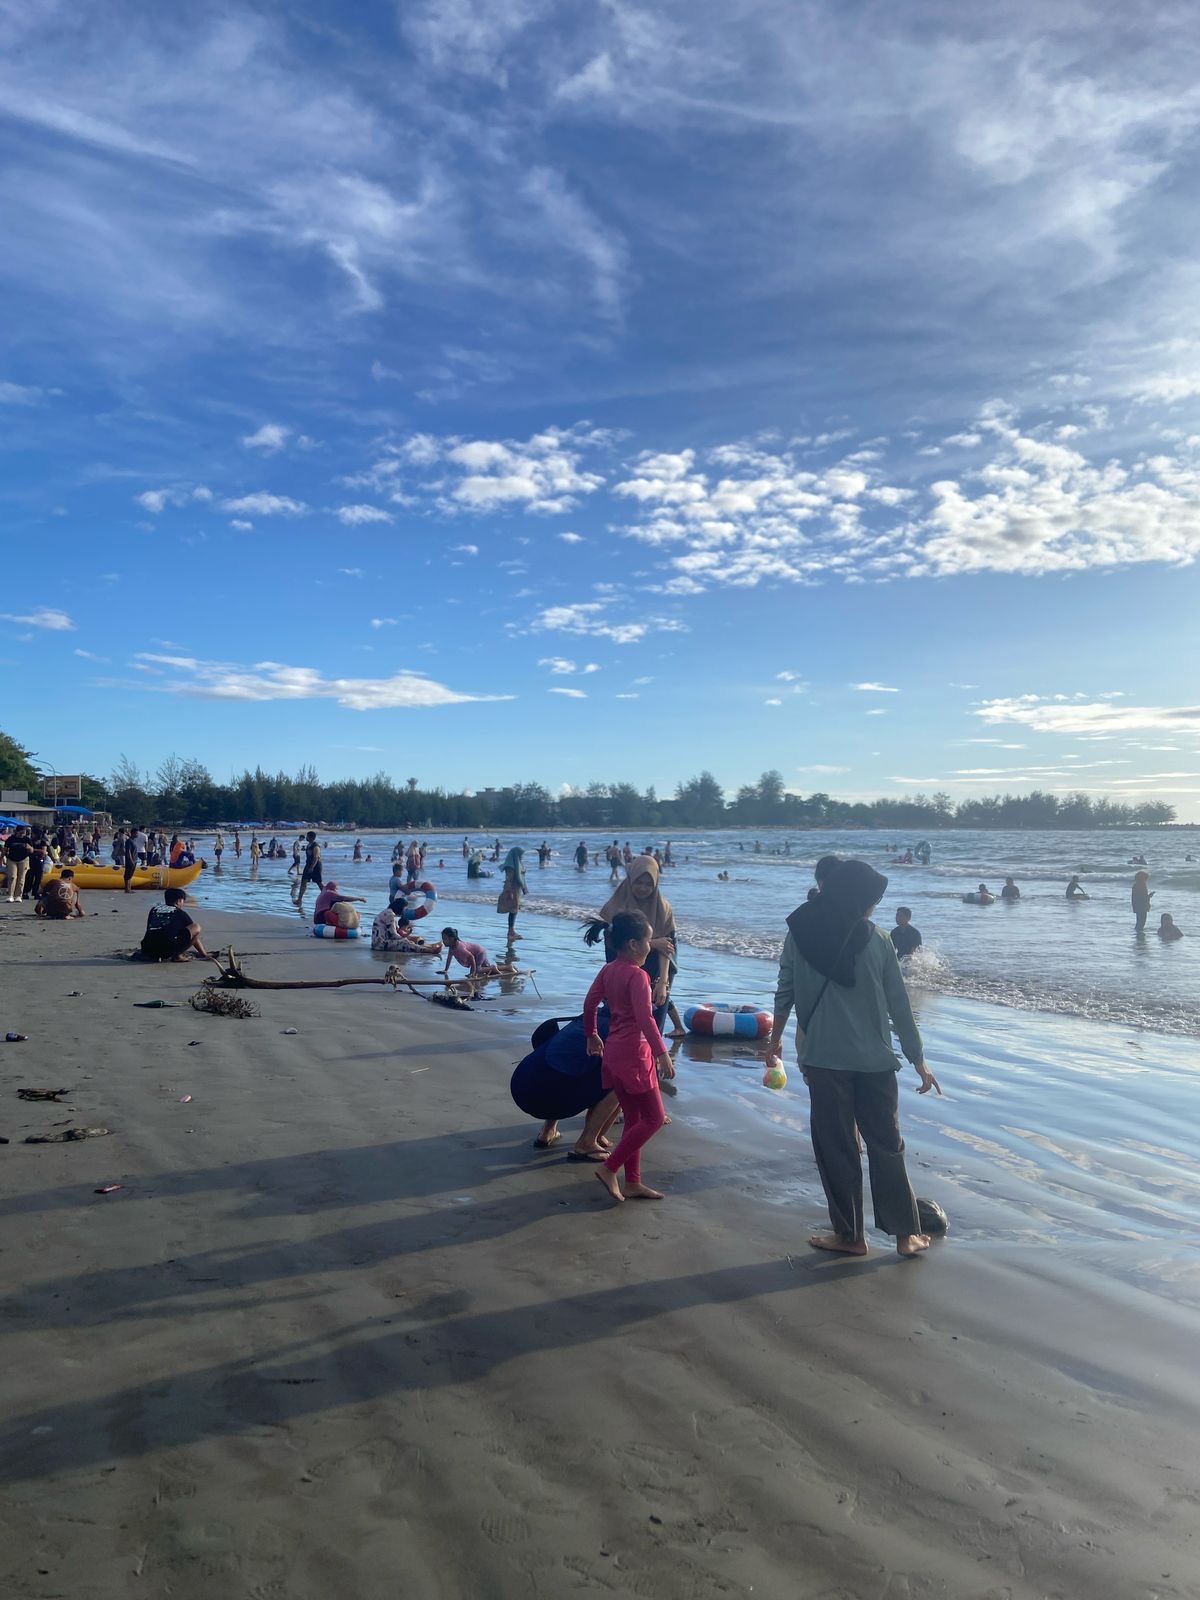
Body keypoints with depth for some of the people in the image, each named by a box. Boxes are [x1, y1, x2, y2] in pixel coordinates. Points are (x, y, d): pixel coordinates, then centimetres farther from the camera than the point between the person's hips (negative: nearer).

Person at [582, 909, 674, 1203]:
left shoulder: (608, 970, 8)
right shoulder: (637, 975, -18)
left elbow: (590, 1004, 16)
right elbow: (645, 1018, -26)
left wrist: (592, 1036, 30)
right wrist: (662, 1053, -27)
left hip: (614, 1052, 9)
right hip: (634, 1053, -9)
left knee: (633, 1119, 16)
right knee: (654, 1118, 2)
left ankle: (632, 1183, 20)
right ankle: (609, 1168, 1)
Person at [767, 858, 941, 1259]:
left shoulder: (799, 933, -3)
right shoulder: (876, 938, -4)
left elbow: (785, 993, 1)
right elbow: (899, 1006, 0)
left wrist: (775, 1039, 14)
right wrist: (918, 1060, 8)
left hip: (823, 1058, -1)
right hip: (874, 1060, 1)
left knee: (836, 1148, 8)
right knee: (886, 1145, 13)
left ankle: (849, 1235, 15)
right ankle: (906, 1233, 19)